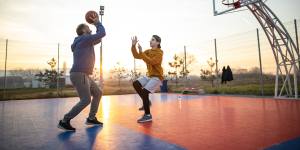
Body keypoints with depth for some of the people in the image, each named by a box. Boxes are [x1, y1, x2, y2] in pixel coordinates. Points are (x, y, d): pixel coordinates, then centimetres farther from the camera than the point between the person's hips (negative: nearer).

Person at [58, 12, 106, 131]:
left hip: (83, 75, 11)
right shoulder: (84, 38, -6)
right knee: (86, 100, -13)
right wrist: (97, 22, 8)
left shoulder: (85, 42, 23)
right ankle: (64, 121, -5)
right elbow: (102, 34, -8)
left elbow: (98, 39, 31)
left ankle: (91, 118, 18)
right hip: (79, 75, -11)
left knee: (98, 93, 13)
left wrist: (96, 24, 24)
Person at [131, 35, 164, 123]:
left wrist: (141, 52, -29)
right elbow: (136, 56, 1)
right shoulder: (148, 51, 9)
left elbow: (152, 62, -30)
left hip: (157, 77, -8)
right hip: (149, 75, 8)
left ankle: (148, 115, -7)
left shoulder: (159, 53, -13)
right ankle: (146, 102, 12)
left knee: (144, 92, -19)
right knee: (135, 84, 1)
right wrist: (133, 46, -11)